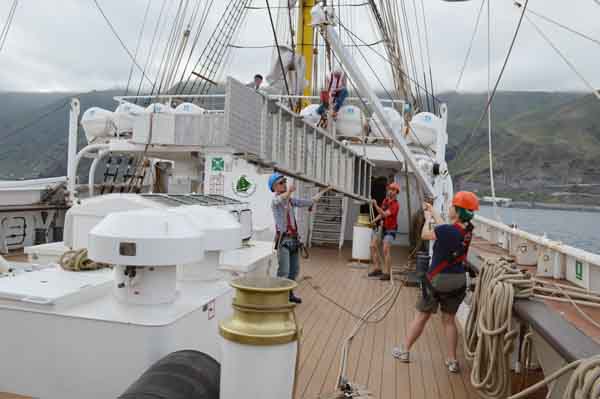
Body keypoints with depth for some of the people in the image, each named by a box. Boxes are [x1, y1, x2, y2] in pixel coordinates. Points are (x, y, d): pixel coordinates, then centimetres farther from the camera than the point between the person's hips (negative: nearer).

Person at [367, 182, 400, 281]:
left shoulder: (395, 205, -16)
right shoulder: (385, 200, 7)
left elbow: (384, 214, -29)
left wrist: (376, 205, -37)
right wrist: (375, 220, -3)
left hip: (390, 230, -7)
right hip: (381, 227, 7)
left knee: (386, 250, -14)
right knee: (373, 246, 1)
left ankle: (386, 273, -9)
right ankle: (377, 269, 8)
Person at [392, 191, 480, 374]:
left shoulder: (447, 231, -25)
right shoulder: (468, 230, -5)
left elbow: (425, 234, -7)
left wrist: (428, 218, 11)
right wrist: (433, 211, 25)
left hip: (437, 280, -5)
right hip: (458, 281, 5)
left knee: (421, 316, 11)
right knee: (449, 319, 17)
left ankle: (404, 351, 26)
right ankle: (452, 360, 22)